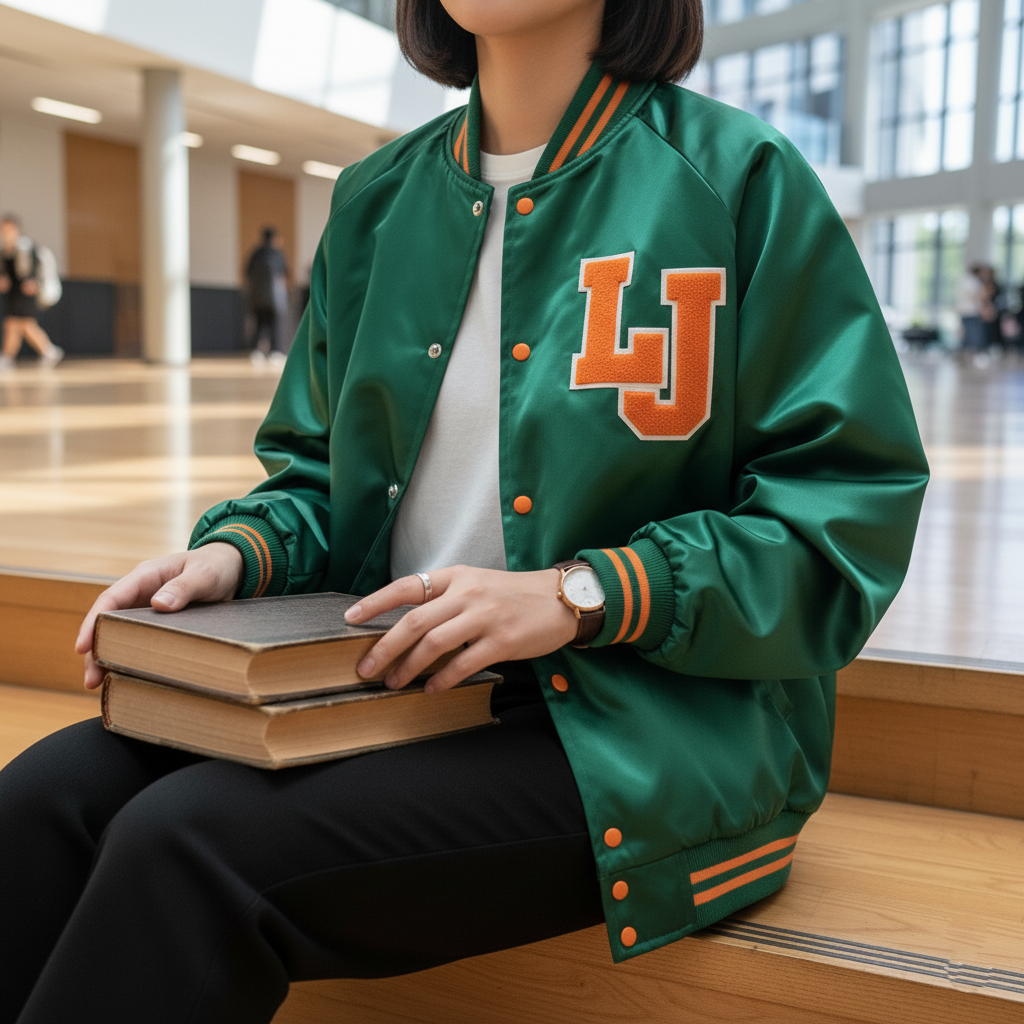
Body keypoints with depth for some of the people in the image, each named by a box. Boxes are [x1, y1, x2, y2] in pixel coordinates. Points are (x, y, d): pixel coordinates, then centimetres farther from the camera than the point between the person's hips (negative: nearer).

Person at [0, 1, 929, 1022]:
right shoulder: (380, 198, 14)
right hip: (385, 679, 6)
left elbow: (851, 508, -8)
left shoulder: (737, 175, -3)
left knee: (191, 843, -25)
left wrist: (583, 594, -19)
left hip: (641, 723, -5)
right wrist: (238, 550, -2)